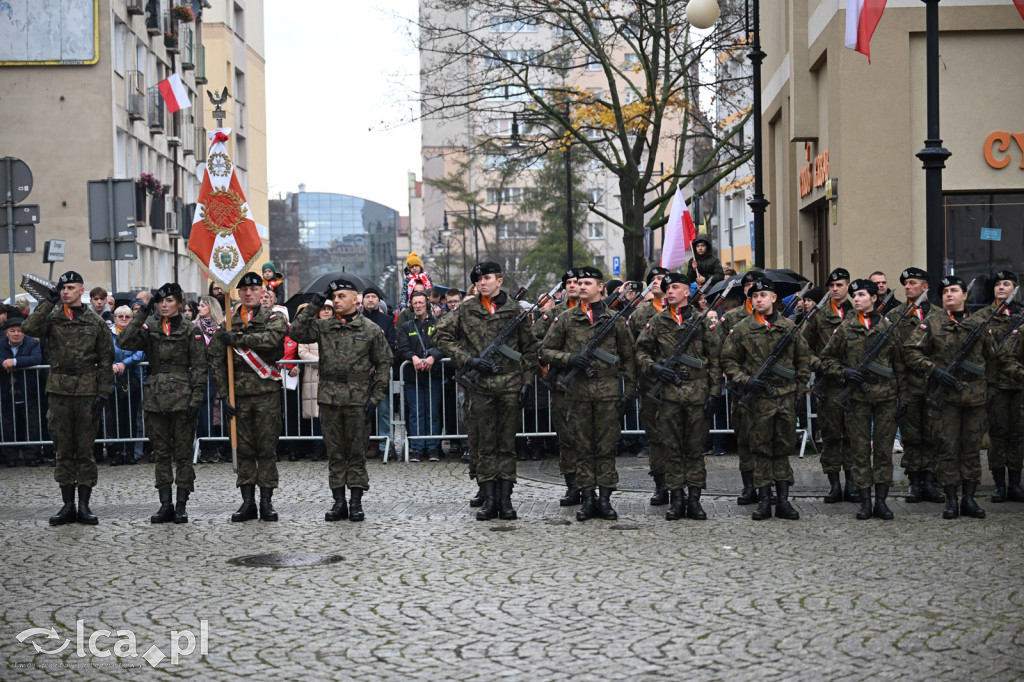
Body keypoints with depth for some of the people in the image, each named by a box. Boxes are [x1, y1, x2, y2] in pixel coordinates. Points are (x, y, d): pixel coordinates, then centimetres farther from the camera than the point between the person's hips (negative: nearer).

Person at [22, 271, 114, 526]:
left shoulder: (96, 323, 5)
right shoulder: (52, 318, 6)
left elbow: (106, 361, 4)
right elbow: (29, 328, -15)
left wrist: (102, 395, -4)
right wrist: (49, 302, -11)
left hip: (87, 391, -1)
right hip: (59, 391, 1)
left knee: (85, 449, 2)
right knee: (64, 449, 5)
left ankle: (84, 505, 7)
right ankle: (68, 505, 11)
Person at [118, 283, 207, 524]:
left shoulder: (191, 330, 1)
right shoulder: (150, 328, 10)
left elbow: (199, 368, -2)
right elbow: (124, 342, -7)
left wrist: (196, 399, -10)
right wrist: (142, 315, -9)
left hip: (182, 397, -4)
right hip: (155, 397, 4)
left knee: (183, 452, 0)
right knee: (161, 452, 7)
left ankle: (181, 505, 5)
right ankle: (166, 504, 12)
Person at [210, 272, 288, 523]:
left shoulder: (274, 319, 4)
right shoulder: (228, 323, 10)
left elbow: (271, 338, -21)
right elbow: (218, 361, 7)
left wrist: (237, 338, -16)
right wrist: (224, 395, -1)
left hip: (267, 393, -2)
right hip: (239, 395, 2)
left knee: (267, 448, 0)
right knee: (244, 449, 4)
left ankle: (266, 502, 6)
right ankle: (247, 502, 10)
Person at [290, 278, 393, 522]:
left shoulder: (371, 330, 2)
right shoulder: (323, 326, 8)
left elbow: (383, 364, 3)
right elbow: (297, 333, -4)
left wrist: (375, 398, -5)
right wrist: (313, 307, -5)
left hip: (358, 399, -2)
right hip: (329, 398, 3)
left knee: (357, 451, 2)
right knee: (335, 452, 7)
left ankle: (356, 502, 8)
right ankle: (338, 502, 13)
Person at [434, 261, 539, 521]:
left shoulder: (514, 309, 5)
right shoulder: (466, 310, 4)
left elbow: (529, 348, 10)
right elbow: (441, 336, 4)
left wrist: (527, 382, 3)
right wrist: (468, 360, -6)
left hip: (510, 384, 0)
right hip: (480, 385, 0)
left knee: (507, 444, 4)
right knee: (485, 445, 3)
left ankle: (505, 499, 9)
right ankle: (489, 499, 9)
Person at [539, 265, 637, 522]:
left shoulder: (615, 320, 8)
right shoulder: (565, 319, 8)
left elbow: (628, 358, 10)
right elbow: (546, 351, 9)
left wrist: (628, 392, 2)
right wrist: (569, 358, -10)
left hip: (608, 391, 0)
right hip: (578, 392, 0)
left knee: (606, 447, 2)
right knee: (583, 447, 3)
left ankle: (605, 498, 7)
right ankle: (587, 498, 9)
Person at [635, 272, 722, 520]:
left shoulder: (702, 322, 7)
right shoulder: (656, 322, 8)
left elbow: (714, 360, 6)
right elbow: (640, 352, 11)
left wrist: (714, 393, 0)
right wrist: (654, 367, -9)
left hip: (697, 392, 0)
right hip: (668, 393, 0)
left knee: (695, 448, 4)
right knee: (672, 448, 2)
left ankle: (694, 499, 9)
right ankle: (676, 500, 8)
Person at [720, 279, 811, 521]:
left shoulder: (789, 327, 8)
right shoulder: (741, 329, 1)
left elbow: (804, 358, 17)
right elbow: (728, 361, 4)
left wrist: (799, 387, 10)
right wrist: (746, 381, -10)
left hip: (786, 398, 2)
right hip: (758, 398, -2)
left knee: (783, 449, 6)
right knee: (761, 450, 2)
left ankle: (783, 500, 12)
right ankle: (764, 500, 9)